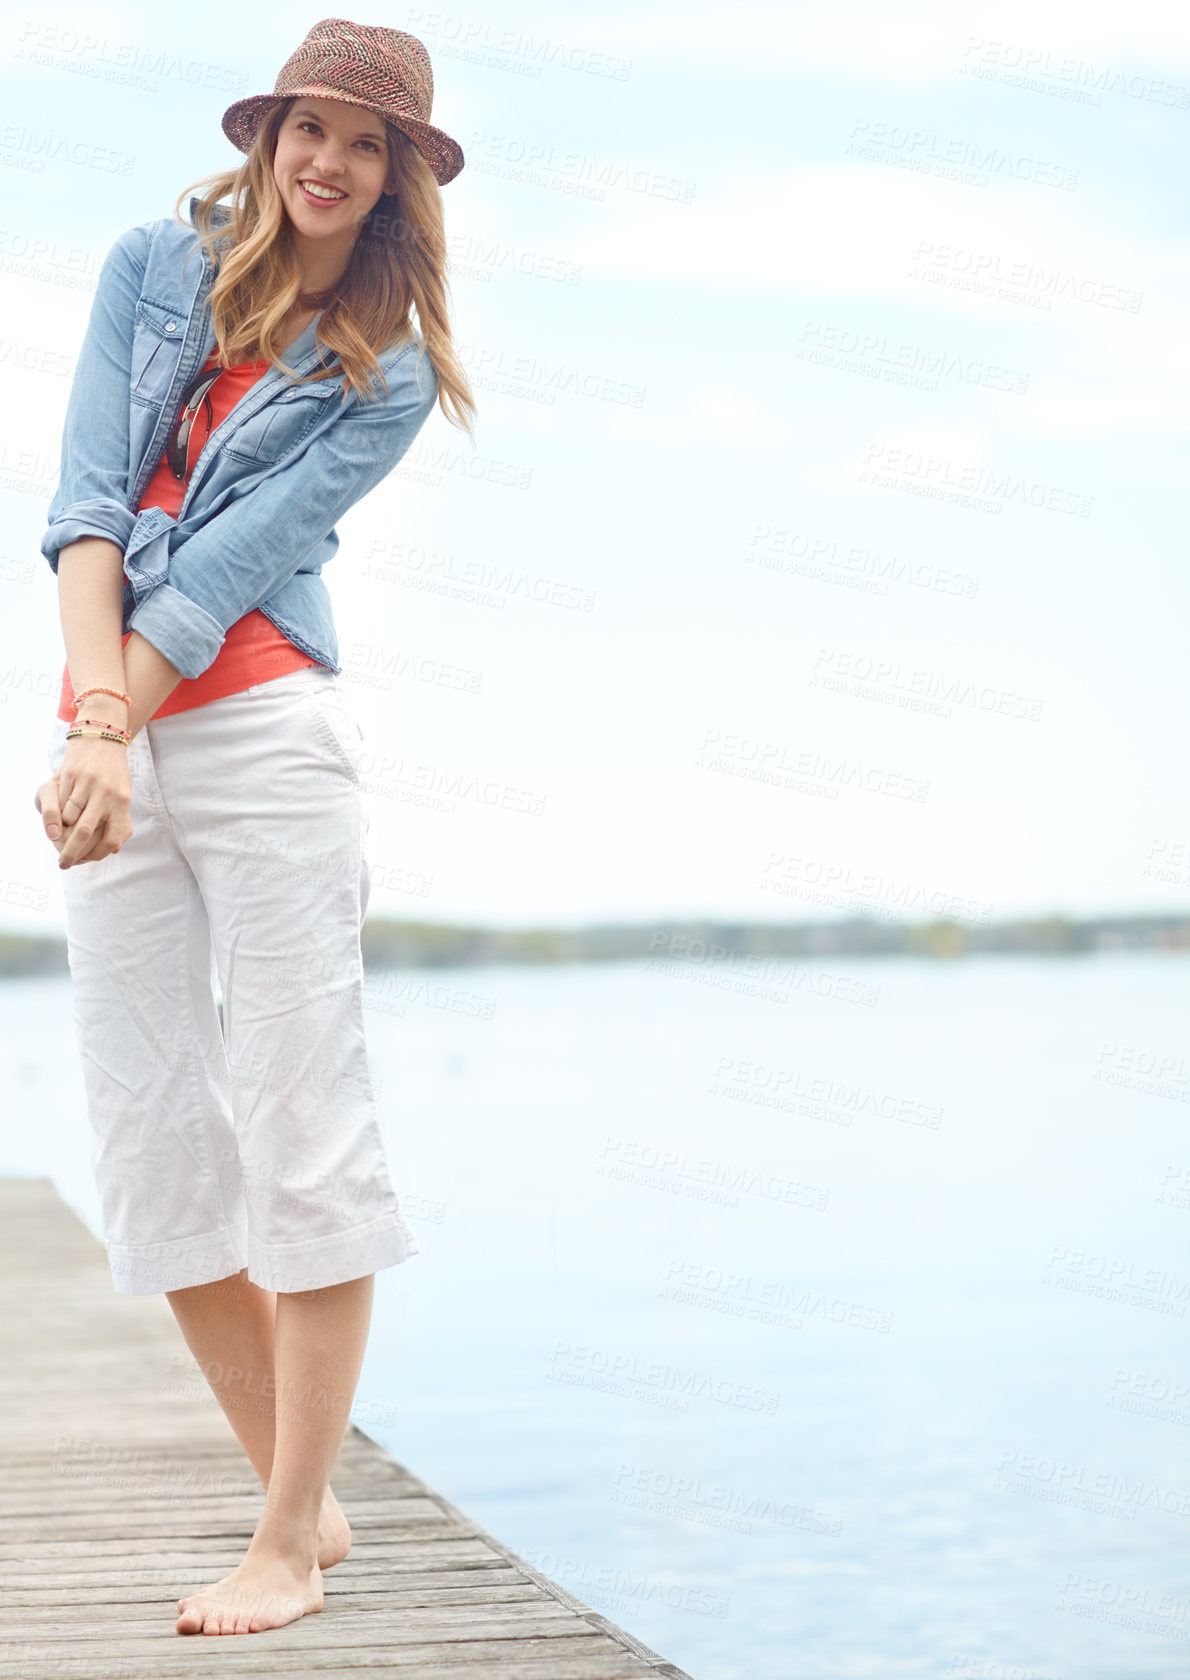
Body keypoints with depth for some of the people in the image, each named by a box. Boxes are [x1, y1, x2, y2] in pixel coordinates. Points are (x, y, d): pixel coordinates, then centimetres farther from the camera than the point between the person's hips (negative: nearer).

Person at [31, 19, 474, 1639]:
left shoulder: (385, 373, 7)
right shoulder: (155, 269, 12)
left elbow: (234, 559, -5)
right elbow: (87, 499, 1)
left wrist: (115, 727, -14)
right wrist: (95, 713, -11)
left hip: (260, 726, -3)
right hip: (107, 729, 4)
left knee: (299, 1123, -6)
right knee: (155, 1138, 3)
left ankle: (290, 1541, -1)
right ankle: (303, 1499, 15)